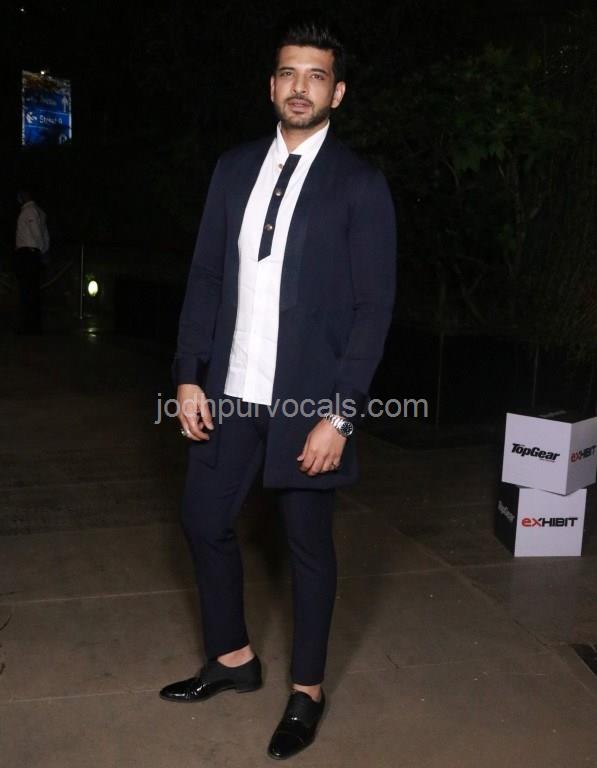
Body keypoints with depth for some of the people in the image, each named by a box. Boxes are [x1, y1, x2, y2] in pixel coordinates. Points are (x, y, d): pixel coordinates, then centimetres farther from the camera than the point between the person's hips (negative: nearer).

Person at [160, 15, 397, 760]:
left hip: (308, 396, -5)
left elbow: (373, 307, -10)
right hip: (230, 391, 5)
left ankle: (307, 690, 30)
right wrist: (189, 376, 1)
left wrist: (339, 413, -16)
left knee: (308, 544, 8)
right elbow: (206, 277, 8)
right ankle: (232, 659, 37)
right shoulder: (234, 168, 7)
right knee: (204, 521, 14)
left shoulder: (360, 184, -7)